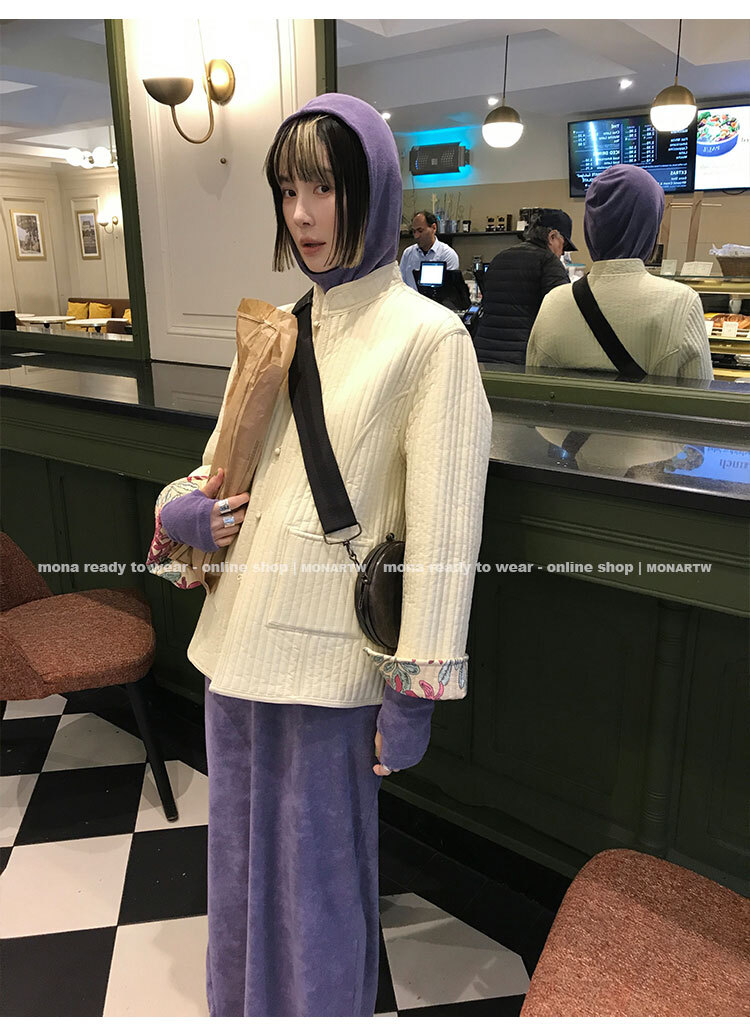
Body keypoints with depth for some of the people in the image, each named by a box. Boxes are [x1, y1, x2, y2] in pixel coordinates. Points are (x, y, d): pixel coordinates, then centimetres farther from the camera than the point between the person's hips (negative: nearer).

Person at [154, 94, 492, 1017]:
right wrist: (188, 512, -5)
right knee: (242, 856, 23)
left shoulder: (428, 337, -10)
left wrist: (415, 695, -13)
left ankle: (321, 1010, 41)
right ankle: (241, 1007, 49)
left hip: (329, 659, -6)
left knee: (318, 872, 12)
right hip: (237, 636, 7)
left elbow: (441, 529, -13)